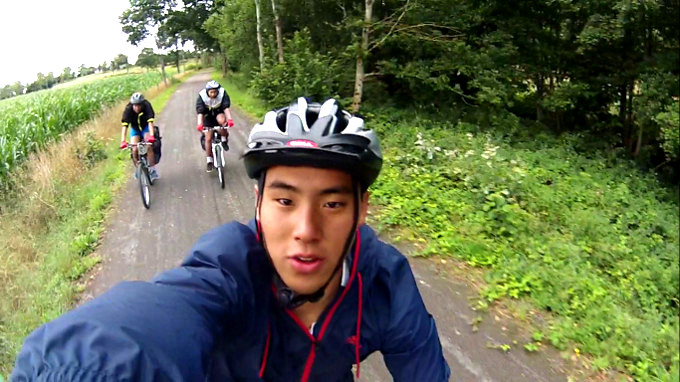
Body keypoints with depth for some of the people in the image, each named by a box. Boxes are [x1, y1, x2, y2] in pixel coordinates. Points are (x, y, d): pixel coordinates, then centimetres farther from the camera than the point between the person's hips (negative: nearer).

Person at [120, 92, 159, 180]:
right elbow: (124, 126, -34)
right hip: (135, 129, 1)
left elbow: (150, 122, -38)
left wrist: (151, 136, -54)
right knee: (135, 150, -16)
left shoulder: (147, 106, -29)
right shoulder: (128, 109, -27)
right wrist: (123, 141, -46)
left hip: (146, 127, -1)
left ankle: (153, 170, -16)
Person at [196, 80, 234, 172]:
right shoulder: (202, 96, -27)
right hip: (208, 116, 0)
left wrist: (229, 119, -52)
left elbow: (226, 108, -35)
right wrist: (199, 124, -51)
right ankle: (209, 161, 6)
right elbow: (200, 112, -36)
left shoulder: (223, 93, -25)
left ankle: (224, 139, -10)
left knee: (222, 120, -36)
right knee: (208, 138, -6)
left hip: (219, 112, 0)